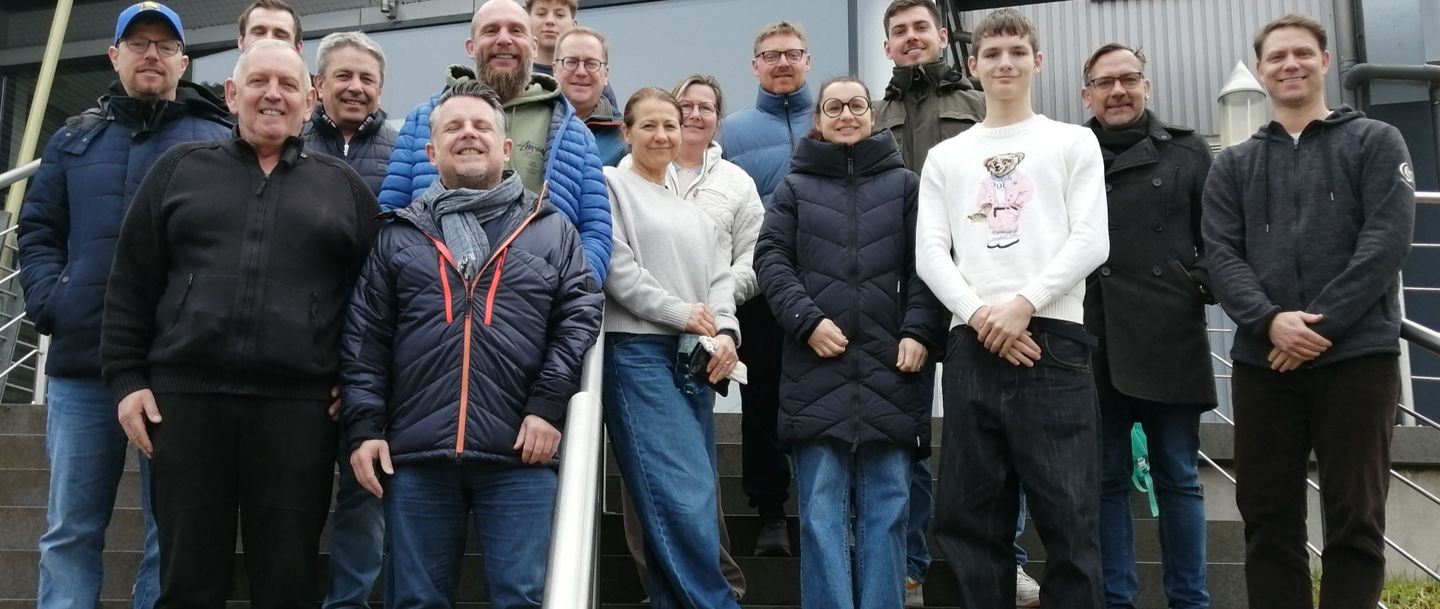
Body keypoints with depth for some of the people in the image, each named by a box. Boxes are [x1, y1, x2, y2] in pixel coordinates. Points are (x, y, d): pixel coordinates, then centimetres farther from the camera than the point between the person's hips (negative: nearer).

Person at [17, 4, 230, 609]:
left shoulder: (219, 142, 6)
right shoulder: (74, 138, 17)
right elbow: (37, 229, 16)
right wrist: (48, 300, 0)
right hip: (81, 362, 3)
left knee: (171, 536, 4)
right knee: (70, 531, 8)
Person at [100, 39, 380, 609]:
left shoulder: (344, 186, 11)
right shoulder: (179, 168, 13)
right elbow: (130, 284, 11)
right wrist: (126, 378, 3)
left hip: (298, 407, -1)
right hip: (184, 398, 1)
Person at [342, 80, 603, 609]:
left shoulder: (552, 230, 11)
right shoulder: (397, 236, 13)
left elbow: (581, 316, 4)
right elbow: (363, 337, 9)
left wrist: (548, 406, -6)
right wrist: (365, 426, -1)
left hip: (519, 454, -1)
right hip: (416, 454, 1)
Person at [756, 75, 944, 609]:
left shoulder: (905, 184, 14)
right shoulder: (794, 187, 15)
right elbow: (770, 258, 5)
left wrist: (919, 332, -8)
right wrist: (806, 320, -10)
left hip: (891, 365, 1)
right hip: (816, 369, 0)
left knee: (886, 504, 4)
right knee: (822, 508, -1)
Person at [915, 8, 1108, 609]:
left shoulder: (1072, 142, 12)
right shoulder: (945, 156, 17)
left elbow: (1090, 240, 1)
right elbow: (930, 253, 8)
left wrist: (1022, 305, -11)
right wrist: (979, 316, -8)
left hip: (1051, 340, -2)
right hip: (971, 345, 3)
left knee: (1068, 513, -4)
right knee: (973, 514, 5)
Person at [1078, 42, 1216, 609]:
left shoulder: (1188, 151, 8)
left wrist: (1202, 284, -6)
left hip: (1169, 339, 0)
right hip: (1092, 343, 1)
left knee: (1177, 478, 7)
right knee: (1107, 478, 7)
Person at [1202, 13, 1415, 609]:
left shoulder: (1375, 142, 7)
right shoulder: (1233, 165, 15)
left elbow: (1388, 239, -5)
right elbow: (1221, 254, 3)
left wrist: (1321, 325, -15)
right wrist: (1269, 320, -16)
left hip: (1357, 355, -2)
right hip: (1262, 361, 3)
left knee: (1355, 519, 1)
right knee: (1267, 517, 5)